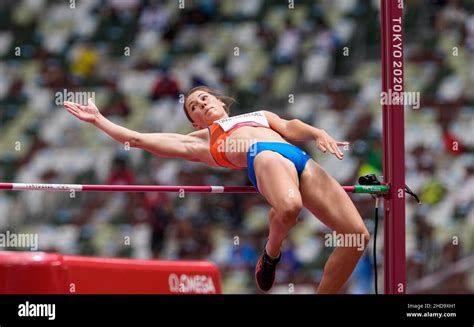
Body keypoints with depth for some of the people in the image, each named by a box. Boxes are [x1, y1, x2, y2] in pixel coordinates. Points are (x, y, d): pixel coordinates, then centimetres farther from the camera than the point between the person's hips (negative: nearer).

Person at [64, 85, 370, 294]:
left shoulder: (260, 115, 41)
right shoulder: (202, 140, 33)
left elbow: (290, 127, 23)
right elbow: (140, 139, 31)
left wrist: (317, 132, 2)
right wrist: (98, 119, 32)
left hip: (299, 158, 3)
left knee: (357, 234, -14)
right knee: (289, 206, -41)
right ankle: (271, 252, -7)